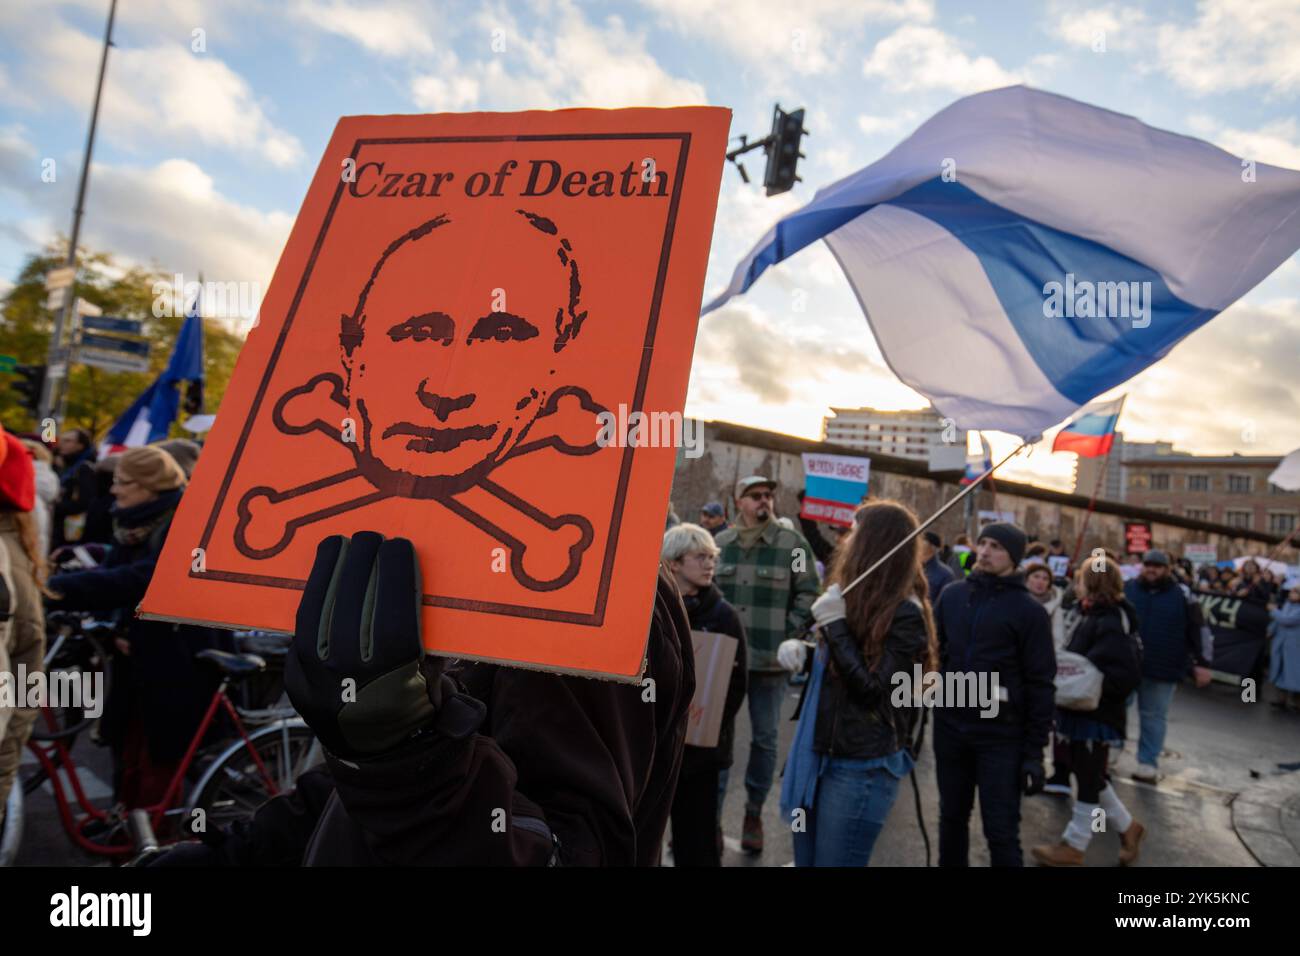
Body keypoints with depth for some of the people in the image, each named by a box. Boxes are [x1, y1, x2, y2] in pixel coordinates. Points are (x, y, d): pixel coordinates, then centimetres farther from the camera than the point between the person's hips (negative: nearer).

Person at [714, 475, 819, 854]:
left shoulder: (792, 543, -5)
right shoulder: (720, 543, 5)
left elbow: (808, 594, -3)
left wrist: (789, 635, -11)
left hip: (770, 659, -2)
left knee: (764, 738, 12)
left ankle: (754, 813, 30)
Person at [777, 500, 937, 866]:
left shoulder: (904, 614, -16)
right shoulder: (857, 596, 9)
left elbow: (874, 693, -20)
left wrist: (835, 625, -21)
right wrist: (800, 648, -1)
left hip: (861, 768, -8)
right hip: (819, 754, 8)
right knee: (806, 861, 17)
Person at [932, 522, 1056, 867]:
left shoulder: (1029, 611, -8)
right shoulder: (951, 594, 3)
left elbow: (1040, 685, -7)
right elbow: (935, 651, 11)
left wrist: (1034, 751, -8)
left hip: (1001, 735, -4)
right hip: (949, 727, 4)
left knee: (1001, 831, 3)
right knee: (952, 818, 16)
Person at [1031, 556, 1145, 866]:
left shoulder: (1112, 623, -20)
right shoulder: (1095, 616, 9)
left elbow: (1127, 674, -25)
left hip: (1098, 716, -9)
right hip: (1084, 712, 9)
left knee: (1089, 779, 6)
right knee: (1090, 776, 20)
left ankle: (1073, 846, 19)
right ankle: (1127, 827, 36)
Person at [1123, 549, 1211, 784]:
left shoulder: (1183, 596, -1)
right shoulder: (1126, 589, 1)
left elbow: (1197, 631, 1)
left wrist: (1202, 663, -2)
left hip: (1162, 668, -1)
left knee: (1154, 715, 7)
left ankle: (1148, 762, 17)